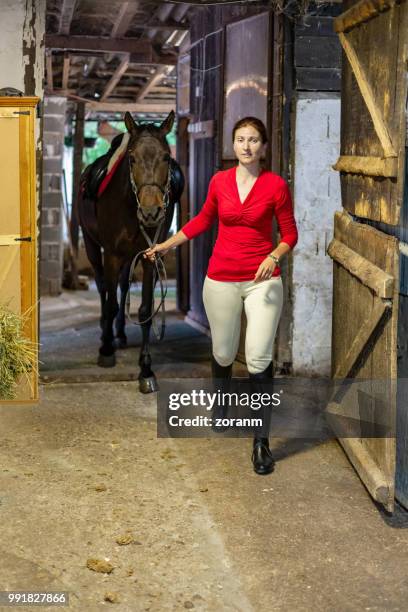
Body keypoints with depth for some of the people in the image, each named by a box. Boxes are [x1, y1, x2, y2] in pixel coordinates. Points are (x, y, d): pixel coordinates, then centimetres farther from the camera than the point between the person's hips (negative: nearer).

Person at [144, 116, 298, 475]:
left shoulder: (276, 185, -6)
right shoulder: (219, 181, 1)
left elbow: (290, 233, 1)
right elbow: (204, 219, 18)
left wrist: (273, 257, -18)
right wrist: (168, 244, 18)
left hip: (263, 280, -2)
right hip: (221, 280, 3)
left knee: (259, 359, -10)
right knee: (223, 354, 14)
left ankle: (262, 442, 0)